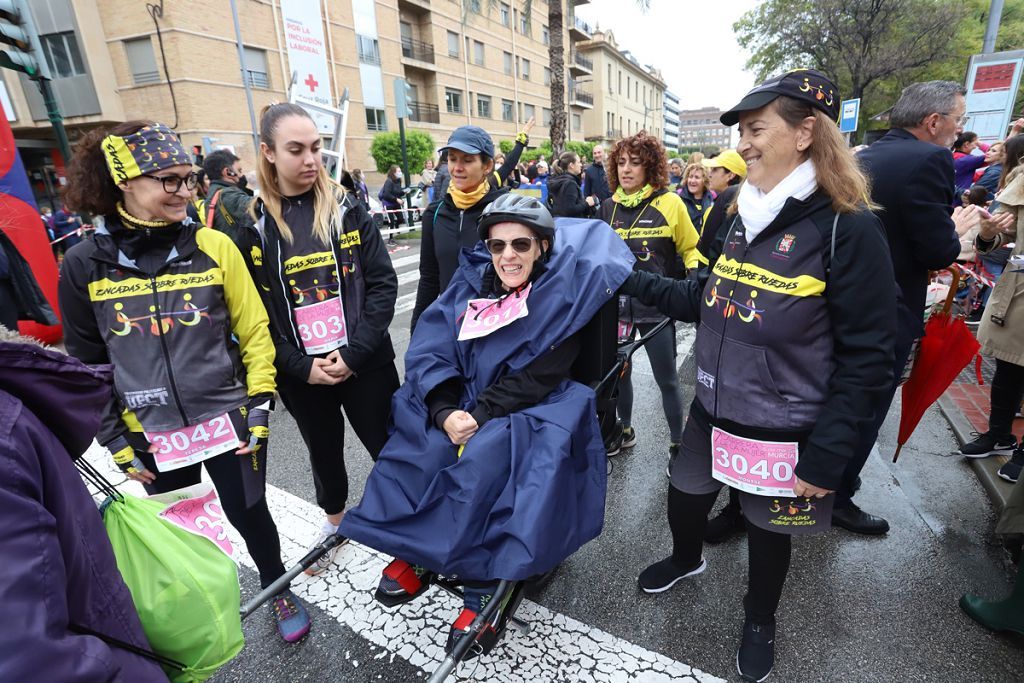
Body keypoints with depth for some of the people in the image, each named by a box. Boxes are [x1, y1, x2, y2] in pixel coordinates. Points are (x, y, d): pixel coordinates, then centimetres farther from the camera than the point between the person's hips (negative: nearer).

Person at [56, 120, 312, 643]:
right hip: (151, 436, 2)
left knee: (248, 514, 11)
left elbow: (254, 331, -4)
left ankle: (278, 590, 40)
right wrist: (116, 441, 3)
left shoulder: (213, 246, -8)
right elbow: (86, 363, 4)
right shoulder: (85, 265, -5)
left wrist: (260, 405, -7)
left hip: (227, 419, -1)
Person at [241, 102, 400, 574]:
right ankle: (334, 519, 48)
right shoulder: (250, 223, -2)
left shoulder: (347, 209, -3)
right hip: (301, 372, 2)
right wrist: (299, 366, -10)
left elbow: (383, 284, -8)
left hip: (365, 363, -1)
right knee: (324, 452, 21)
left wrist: (353, 352, -15)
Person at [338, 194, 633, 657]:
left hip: (528, 412, -4)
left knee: (482, 463, -31)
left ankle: (484, 587, -14)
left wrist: (480, 415, -22)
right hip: (460, 403, 4)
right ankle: (416, 552, 0)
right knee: (418, 452, -22)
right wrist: (446, 412, -20)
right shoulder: (471, 282, 4)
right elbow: (431, 351, -4)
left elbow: (539, 374, -14)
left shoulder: (562, 295, -7)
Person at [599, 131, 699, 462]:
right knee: (619, 371, 15)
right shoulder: (609, 207, 5)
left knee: (667, 380, 5)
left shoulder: (669, 202, -6)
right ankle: (625, 430, 37)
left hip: (656, 306, -4)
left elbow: (691, 249, 4)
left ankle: (677, 443, 25)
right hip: (617, 305, 4)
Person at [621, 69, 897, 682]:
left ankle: (761, 620, 48)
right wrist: (636, 281, 0)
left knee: (768, 528, 18)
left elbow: (866, 358, -16)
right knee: (685, 499, 21)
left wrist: (826, 457, -16)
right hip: (713, 414, 6)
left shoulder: (847, 230, -17)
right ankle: (687, 560, 55)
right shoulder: (745, 217, 3)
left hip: (784, 433, -5)